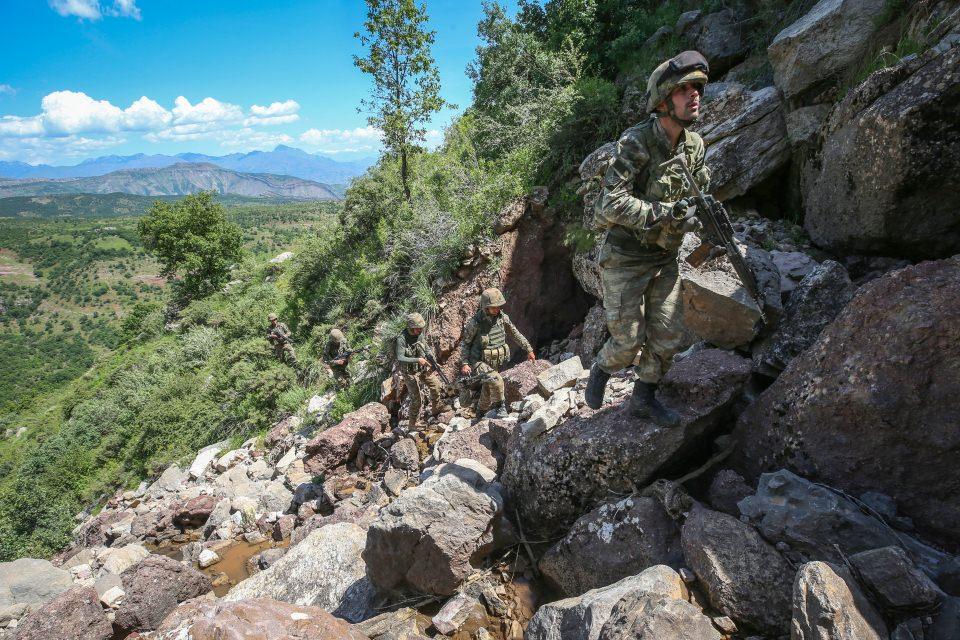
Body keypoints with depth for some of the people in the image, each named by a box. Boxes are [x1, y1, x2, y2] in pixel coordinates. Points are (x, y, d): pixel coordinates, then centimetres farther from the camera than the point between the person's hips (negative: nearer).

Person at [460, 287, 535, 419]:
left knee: (488, 389, 17)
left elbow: (515, 334, 7)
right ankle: (499, 408, -5)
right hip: (480, 361, -5)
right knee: (496, 381, -27)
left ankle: (480, 413, 40)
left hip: (496, 361, 5)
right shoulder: (475, 322, -19)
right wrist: (465, 363, -17)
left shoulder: (502, 317, -6)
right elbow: (465, 342, -9)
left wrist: (529, 349, 10)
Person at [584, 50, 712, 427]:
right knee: (629, 341, -1)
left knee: (669, 339, 7)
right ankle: (601, 370, 32)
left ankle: (643, 398, 28)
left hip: (665, 258, 7)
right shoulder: (635, 142, -19)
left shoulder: (695, 145, 4)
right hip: (625, 258, -6)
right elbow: (611, 204, -27)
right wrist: (666, 214, -28)